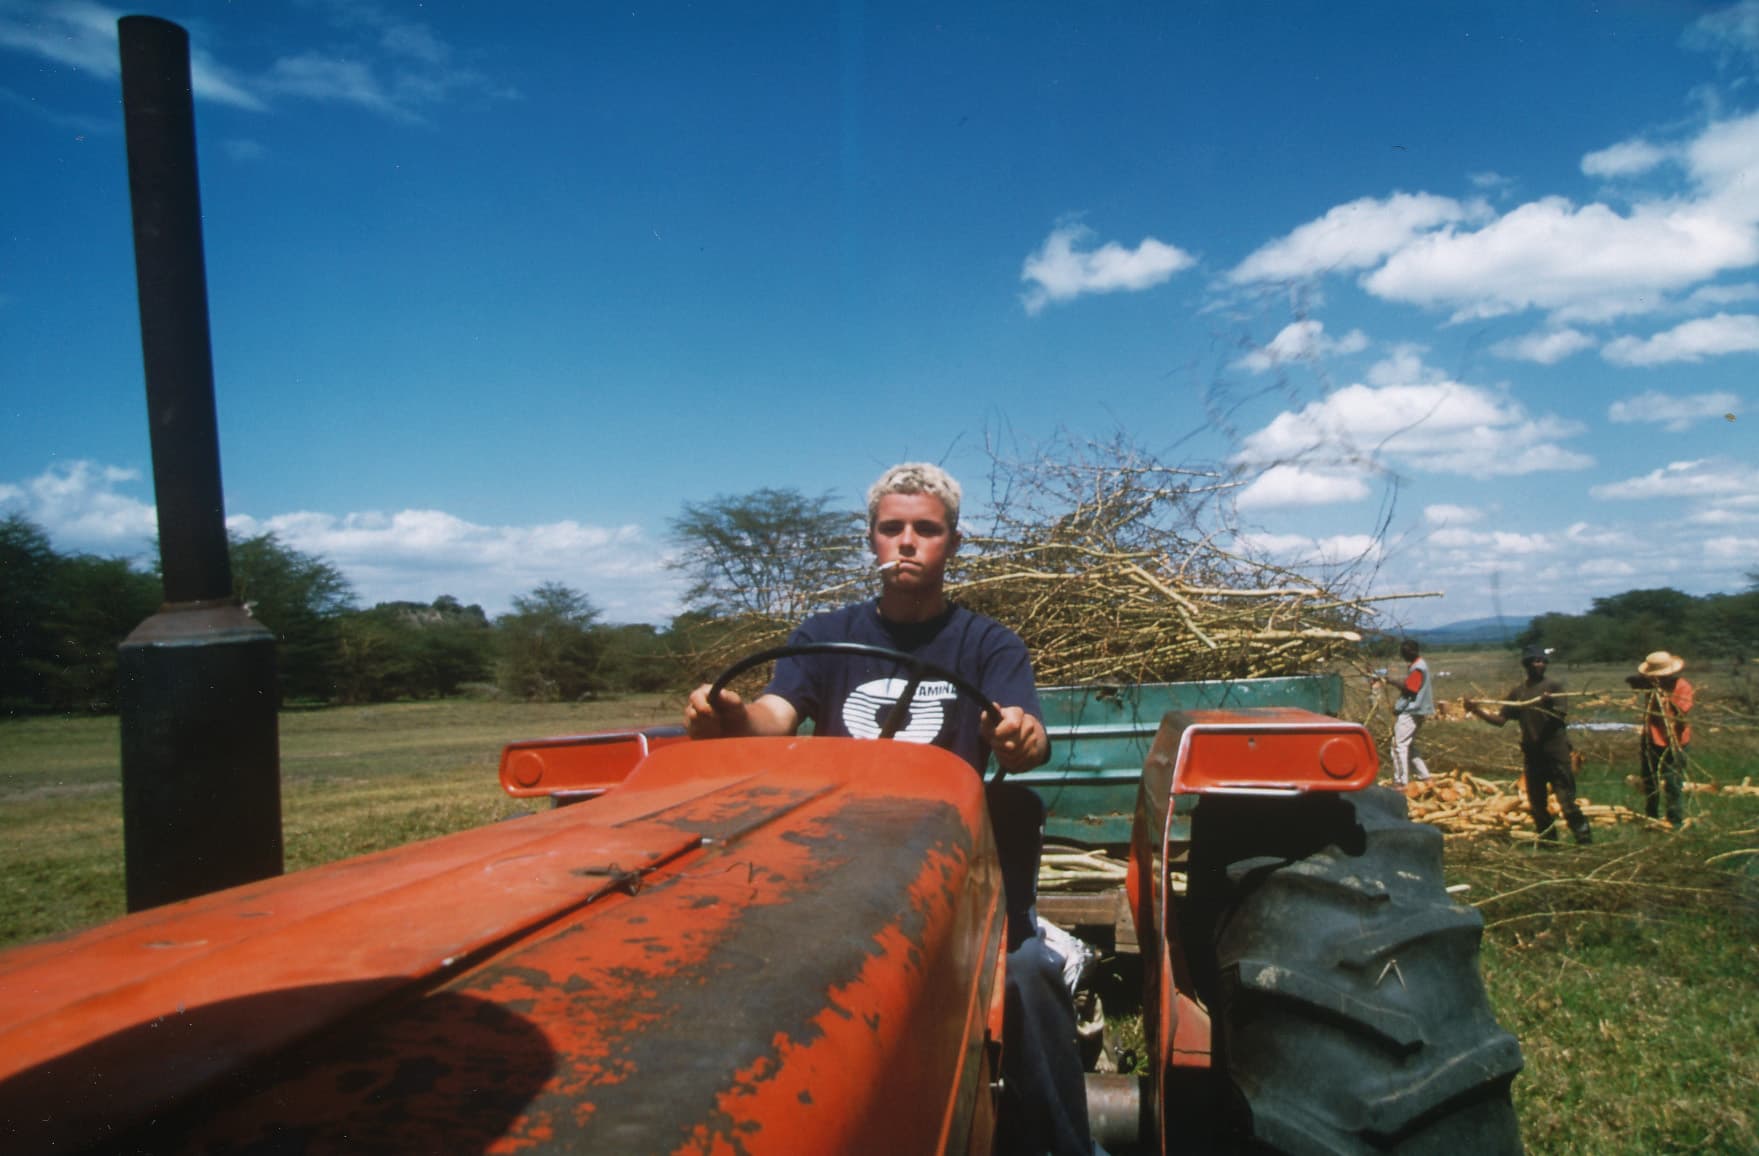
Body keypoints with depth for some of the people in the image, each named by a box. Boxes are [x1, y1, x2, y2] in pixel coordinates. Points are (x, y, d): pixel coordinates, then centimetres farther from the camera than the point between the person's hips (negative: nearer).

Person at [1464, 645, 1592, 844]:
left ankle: (1583, 835, -1)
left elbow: (1560, 716, -9)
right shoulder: (1518, 690, 10)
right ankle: (1547, 836, 22)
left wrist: (1547, 706, -29)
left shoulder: (1554, 686, -1)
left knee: (1566, 797, -9)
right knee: (1536, 802, 10)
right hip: (1531, 752, 5)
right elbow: (1500, 719, 8)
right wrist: (1478, 710, -7)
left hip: (1555, 751, -4)